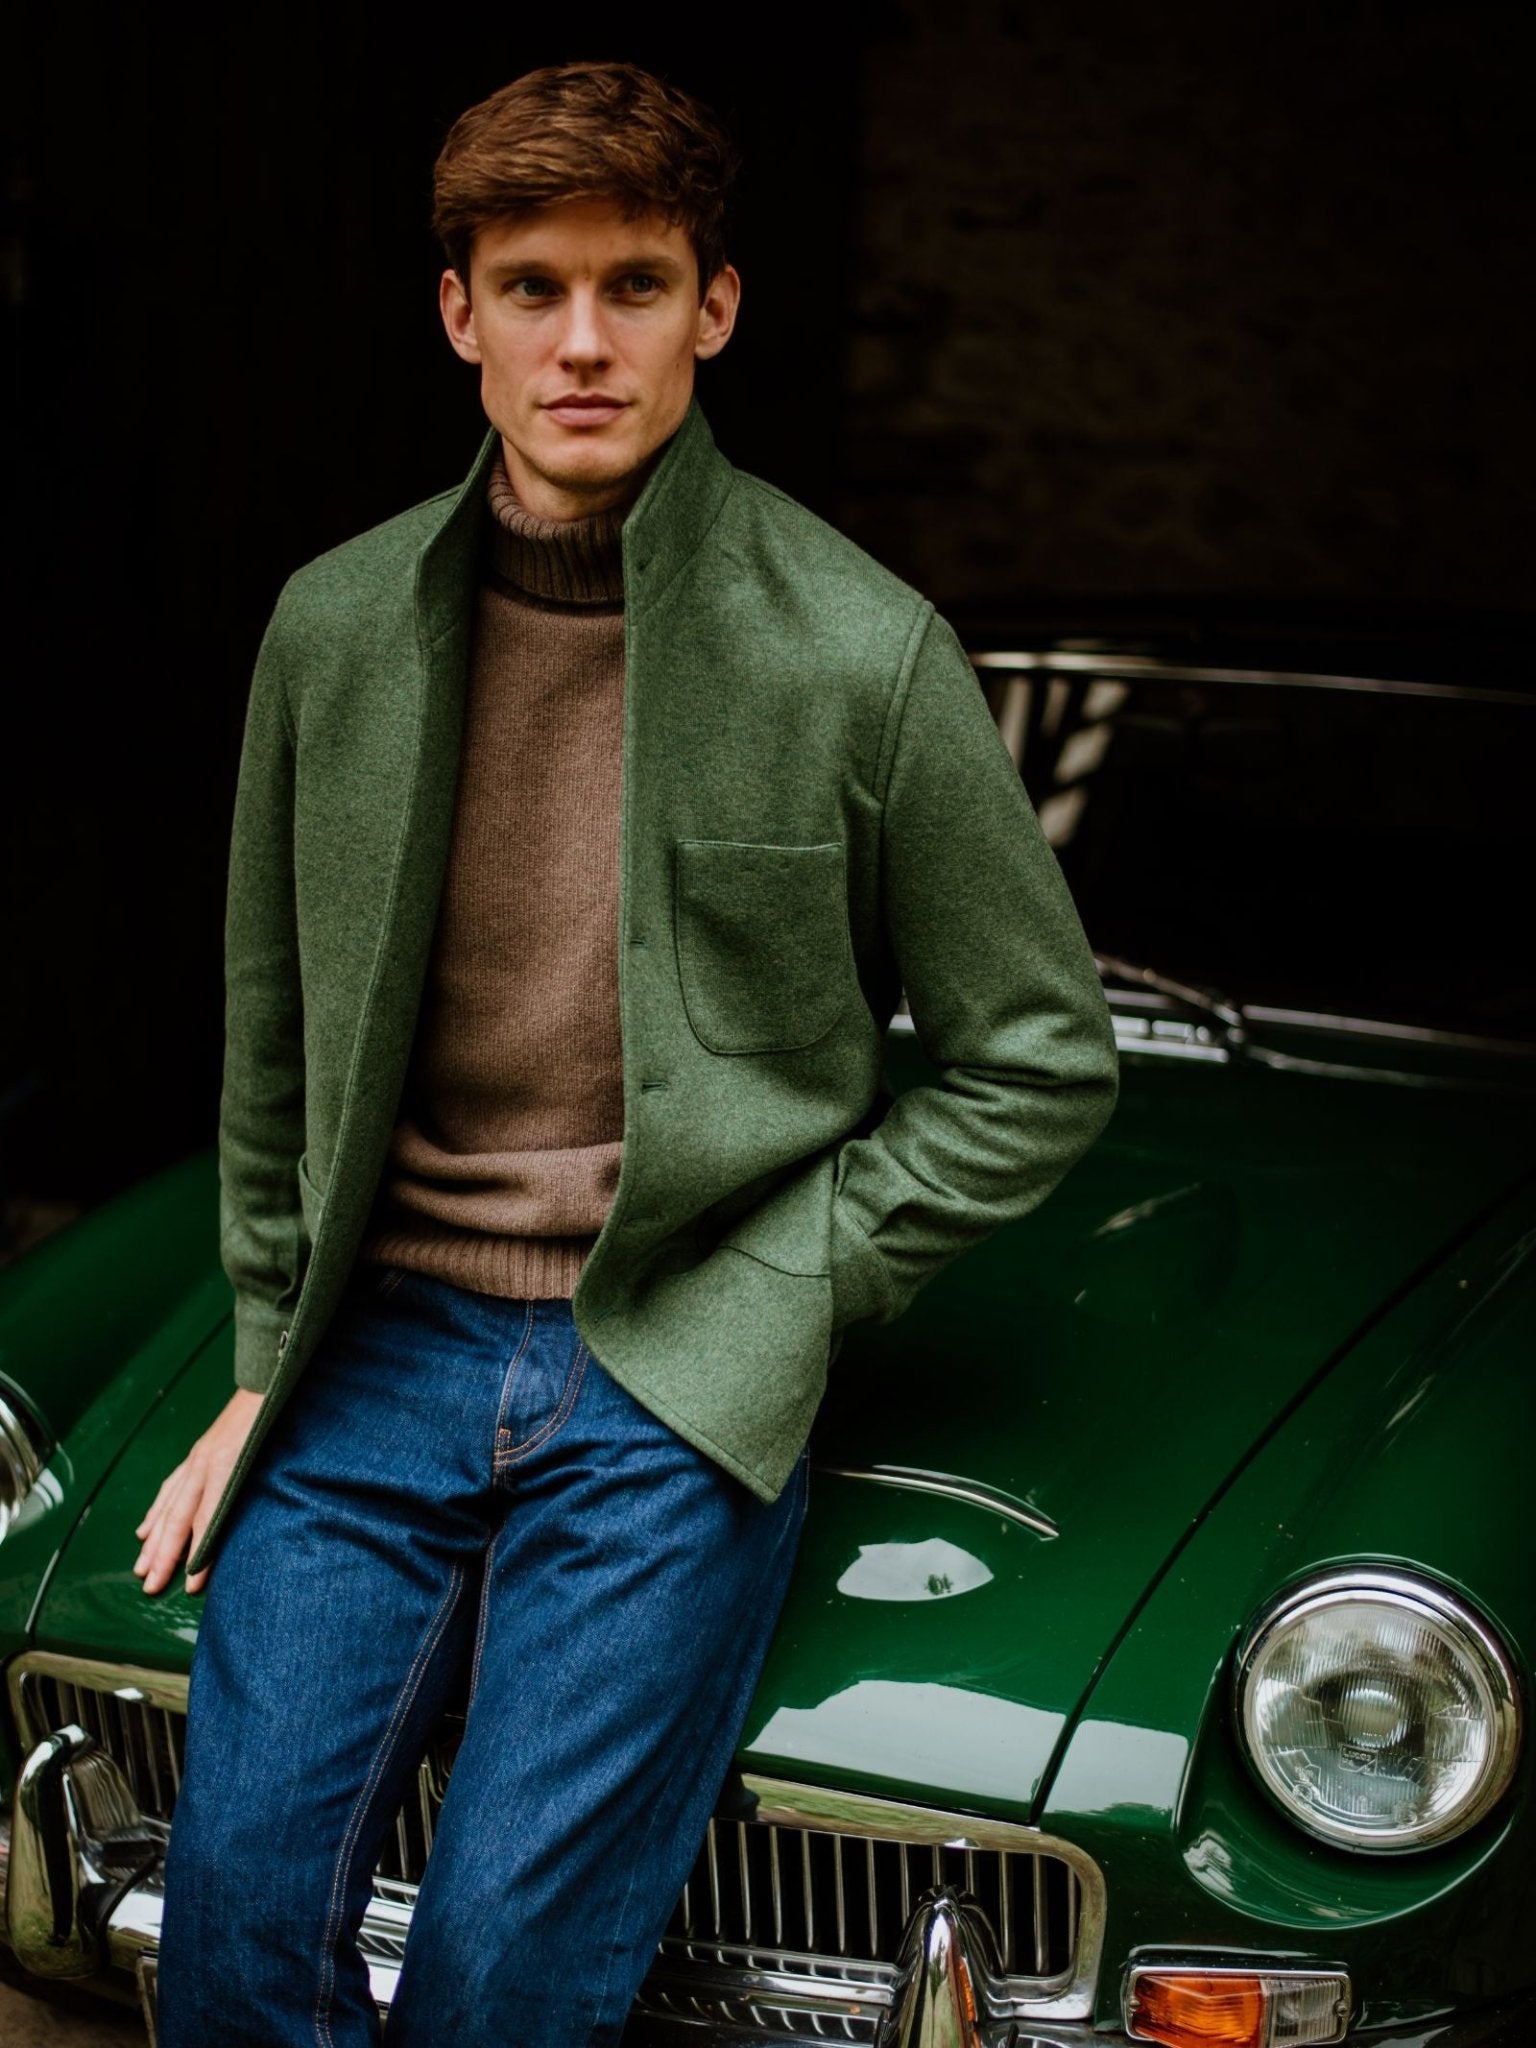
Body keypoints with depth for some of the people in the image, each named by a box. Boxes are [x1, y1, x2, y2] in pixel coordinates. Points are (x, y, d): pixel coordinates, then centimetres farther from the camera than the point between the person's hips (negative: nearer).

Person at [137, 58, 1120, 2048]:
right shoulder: (337, 626, 5)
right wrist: (268, 1360, 13)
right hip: (385, 1342, 3)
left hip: (679, 1381, -3)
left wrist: (790, 1285, -5)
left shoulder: (863, 651, -6)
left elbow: (1041, 1058, 1)